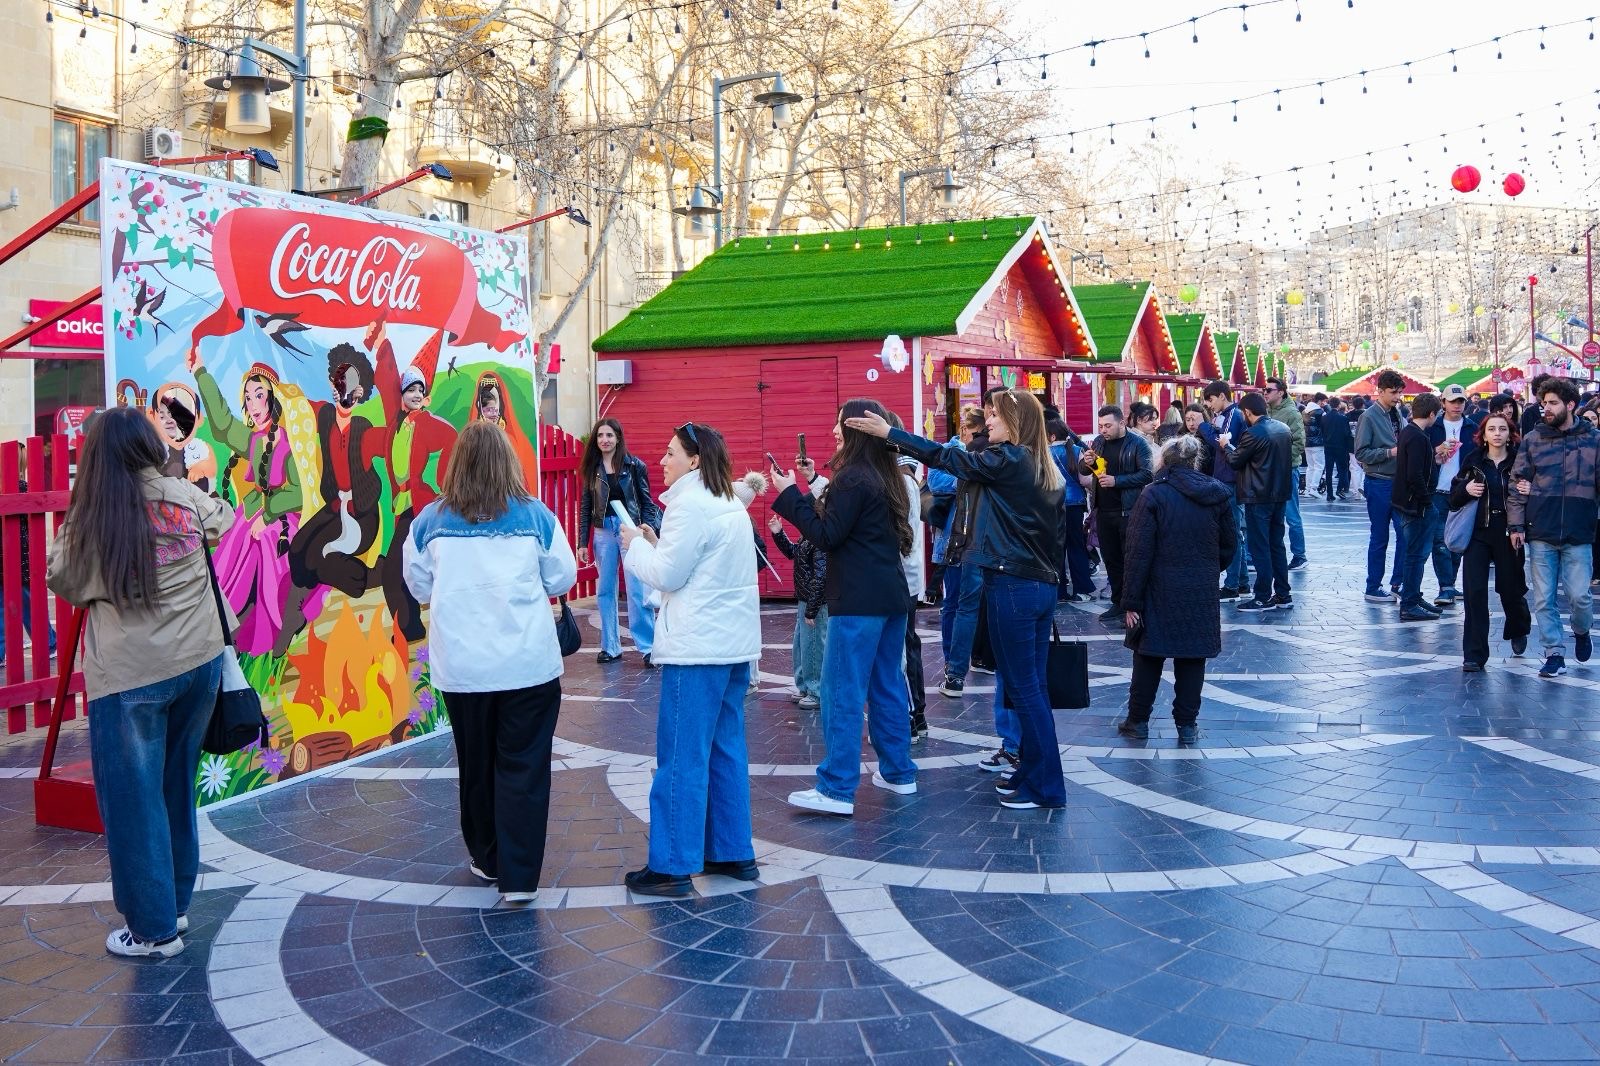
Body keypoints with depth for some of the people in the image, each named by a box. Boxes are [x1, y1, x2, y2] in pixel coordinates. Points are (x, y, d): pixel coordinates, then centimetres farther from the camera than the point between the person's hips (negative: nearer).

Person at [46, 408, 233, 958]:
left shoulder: (90, 518, -6)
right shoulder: (184, 496, 1)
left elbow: (63, 582, 8)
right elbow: (226, 520, 23)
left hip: (130, 673, -4)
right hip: (199, 660, 4)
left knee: (134, 798, 7)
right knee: (177, 787, 19)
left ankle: (155, 928, 14)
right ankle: (175, 902, 31)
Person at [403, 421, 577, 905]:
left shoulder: (430, 520, -3)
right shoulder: (536, 515, -5)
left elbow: (419, 585, 9)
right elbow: (562, 579, 5)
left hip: (461, 667, 2)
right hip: (529, 664, -1)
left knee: (476, 765, 17)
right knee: (523, 769, 3)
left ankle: (488, 859, 31)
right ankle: (519, 877, 1)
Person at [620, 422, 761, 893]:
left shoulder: (690, 505, -13)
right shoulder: (730, 506, 16)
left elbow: (667, 574, -12)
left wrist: (636, 545, 3)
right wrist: (657, 544, 10)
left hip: (697, 648, -9)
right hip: (734, 643, 9)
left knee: (682, 756, -4)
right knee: (726, 749, 13)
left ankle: (672, 867, 1)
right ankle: (734, 852, 19)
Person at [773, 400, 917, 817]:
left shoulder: (852, 478, -13)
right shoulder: (886, 478, 13)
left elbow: (827, 536, -14)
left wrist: (791, 495, -8)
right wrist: (805, 495, 15)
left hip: (859, 600, -9)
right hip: (892, 595, 9)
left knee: (843, 691, -7)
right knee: (888, 686, 15)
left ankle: (837, 789, -6)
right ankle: (898, 772, 22)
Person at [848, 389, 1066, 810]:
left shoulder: (1007, 460, -11)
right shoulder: (1044, 470, 13)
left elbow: (947, 457, -9)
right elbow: (1052, 529, 16)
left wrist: (888, 432, -4)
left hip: (1011, 586, -9)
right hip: (1042, 585, 9)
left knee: (1024, 688, -3)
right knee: (1033, 686, 15)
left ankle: (1045, 786, 2)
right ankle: (1031, 768, 24)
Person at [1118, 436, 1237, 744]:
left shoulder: (1153, 495, -11)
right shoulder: (1218, 494, 2)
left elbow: (1139, 552, -13)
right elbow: (1229, 545, 9)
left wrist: (1132, 600, -9)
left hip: (1161, 592, -3)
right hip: (1202, 593, 3)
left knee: (1149, 655, 9)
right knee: (1192, 658, 10)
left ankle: (1138, 721, 17)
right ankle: (1187, 725, 14)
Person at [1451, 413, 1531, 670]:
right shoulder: (1473, 460, 4)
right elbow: (1454, 497, 7)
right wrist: (1466, 489, -13)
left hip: (1508, 534, -1)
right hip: (1477, 534, 1)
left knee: (1510, 588, 10)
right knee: (1474, 591, -6)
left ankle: (1518, 630, 44)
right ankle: (1474, 654, 0)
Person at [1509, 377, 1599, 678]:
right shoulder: (1532, 440, 4)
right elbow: (1518, 484, 4)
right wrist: (1516, 524, -1)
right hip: (1540, 533, 1)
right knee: (1543, 599, 2)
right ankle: (1555, 654, 12)